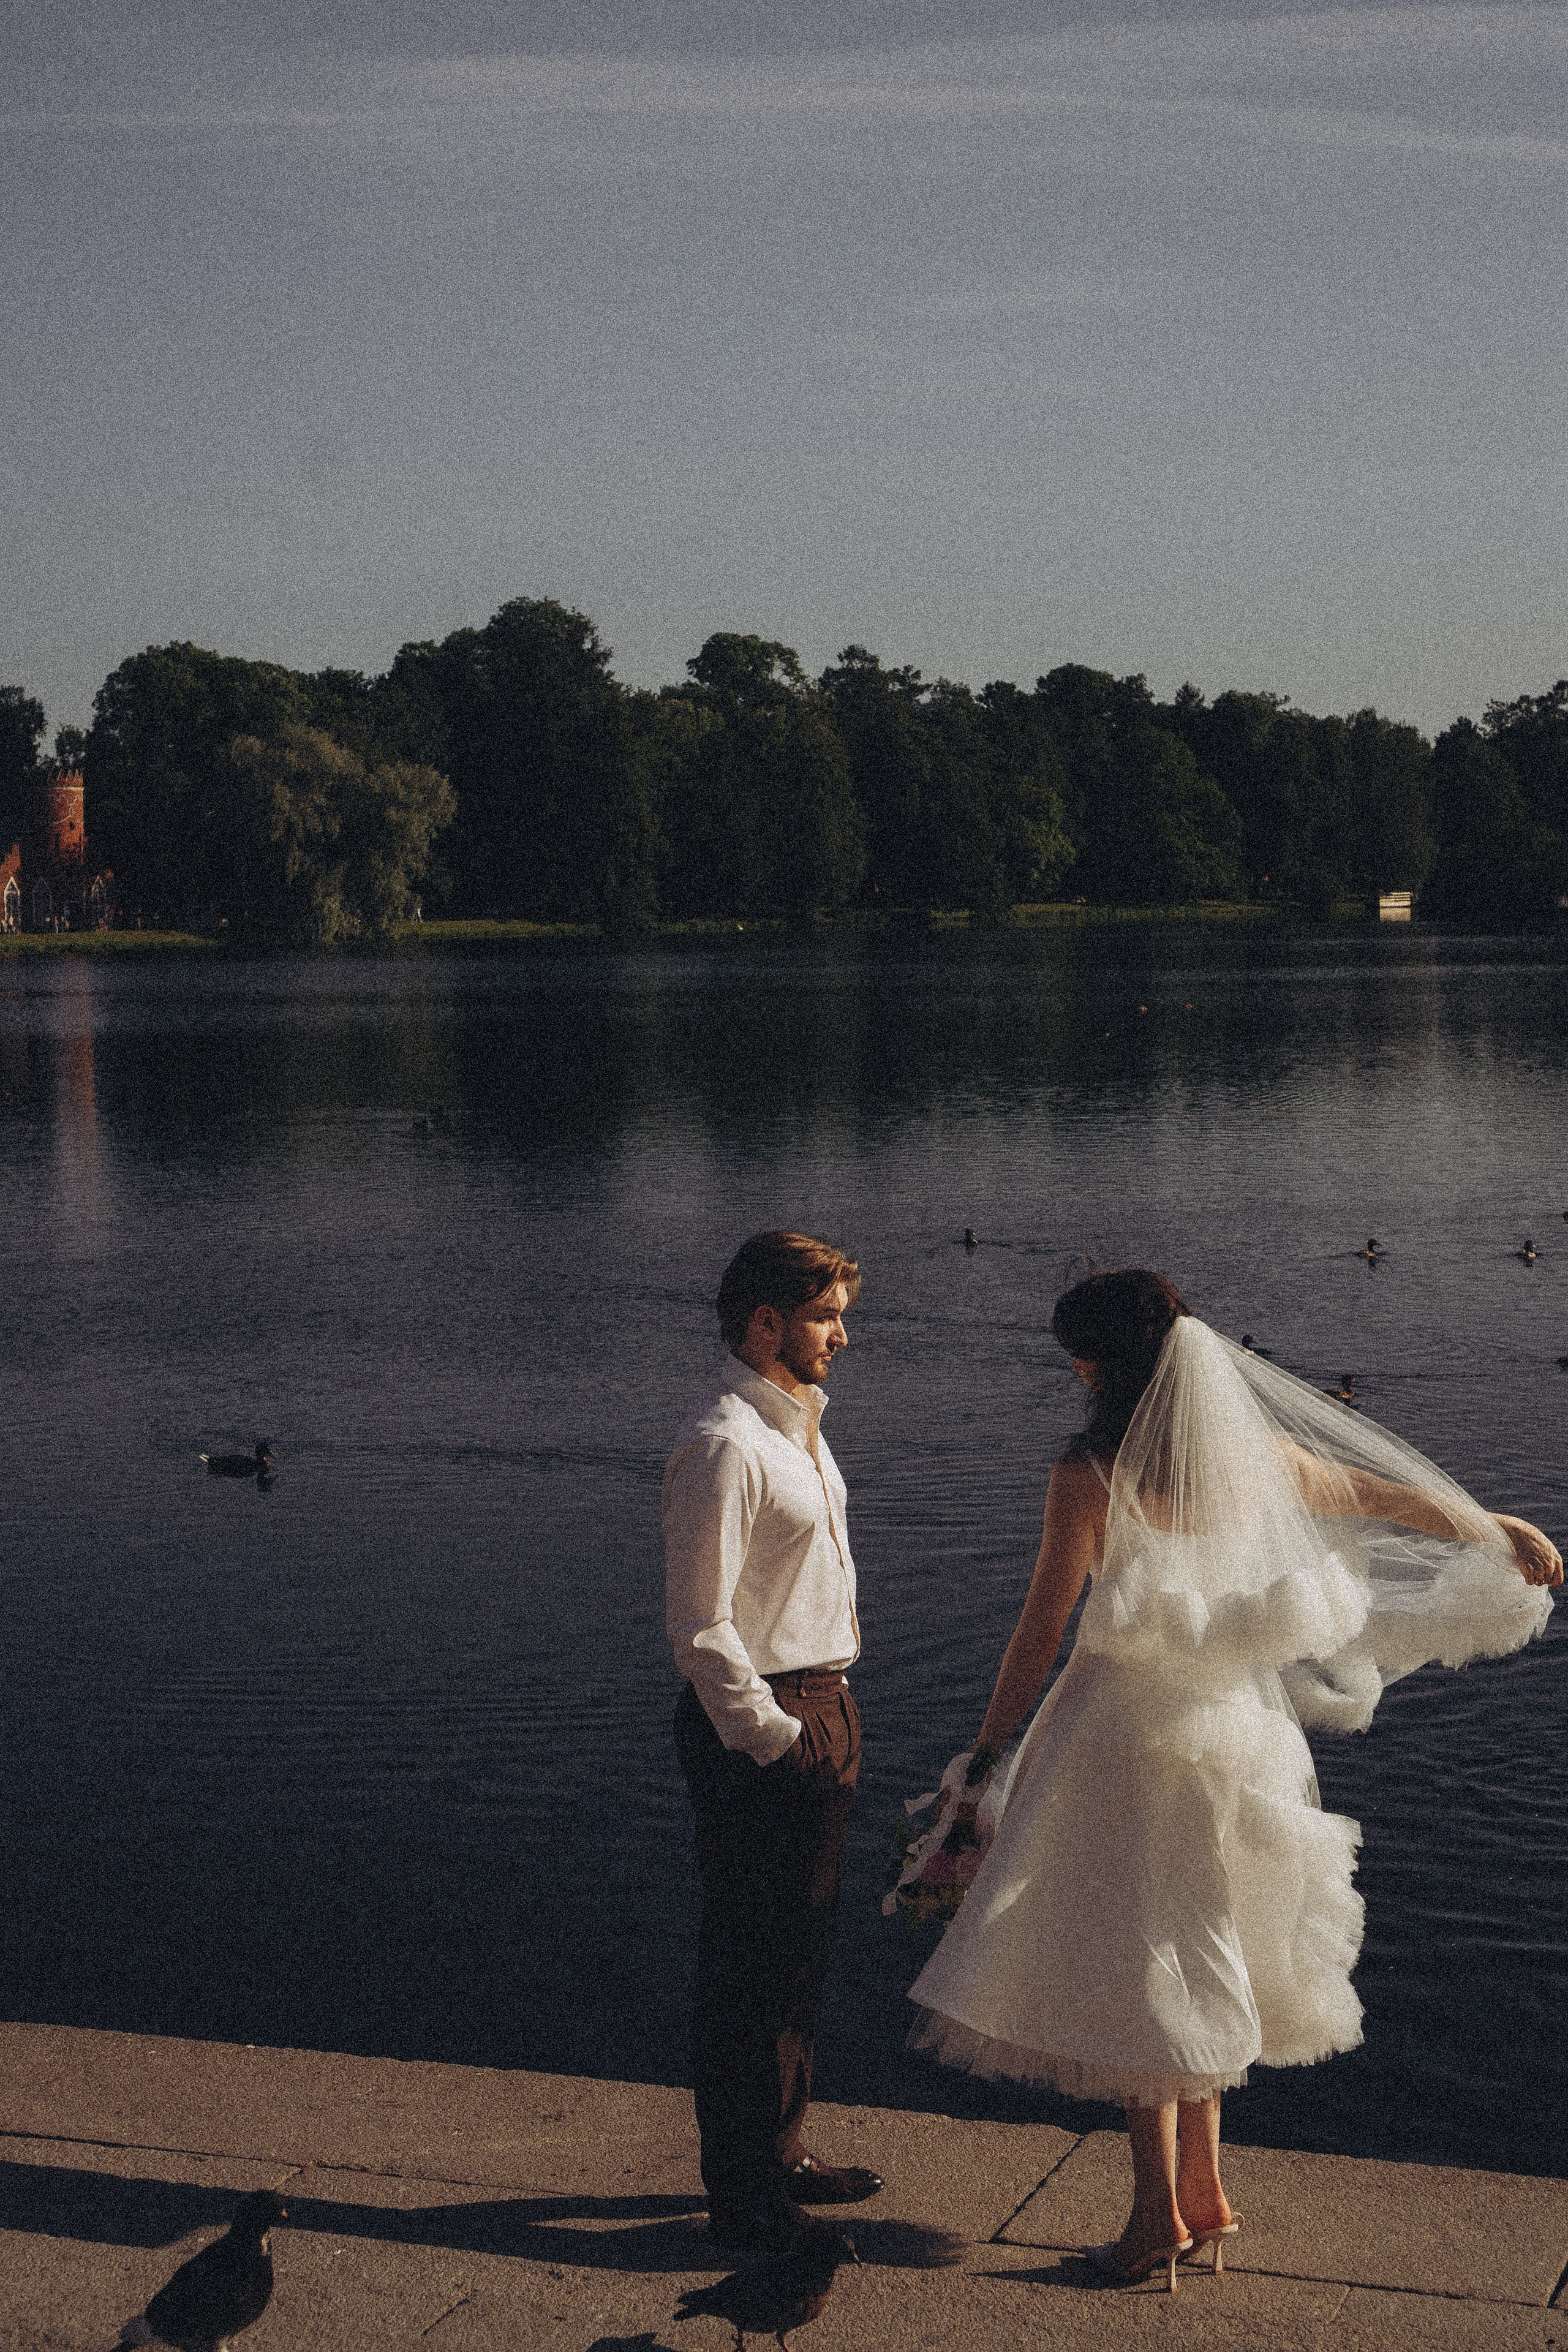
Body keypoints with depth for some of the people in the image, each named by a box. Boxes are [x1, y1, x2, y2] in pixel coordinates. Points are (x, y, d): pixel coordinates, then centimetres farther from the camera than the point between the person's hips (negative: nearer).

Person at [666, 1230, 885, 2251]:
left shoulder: (799, 1426, 13)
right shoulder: (724, 1446, -18)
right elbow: (701, 1626, -20)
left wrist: (829, 1723, 17)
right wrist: (773, 1737, -18)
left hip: (821, 1710, 10)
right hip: (760, 1725, -10)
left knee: (799, 1951, 20)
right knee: (749, 1965, 0)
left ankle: (781, 2153, 34)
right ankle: (743, 2195, 11)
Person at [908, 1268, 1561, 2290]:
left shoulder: (1092, 1473, -15)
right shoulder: (1258, 1453, 0)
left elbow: (1039, 1637, -12)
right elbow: (1393, 1497, 14)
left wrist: (984, 1762, -3)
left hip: (1131, 1734, -6)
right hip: (1240, 1726, 6)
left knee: (1135, 1971, 5)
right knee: (1196, 1963, 18)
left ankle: (1160, 2215, 11)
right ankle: (1204, 2191, 25)